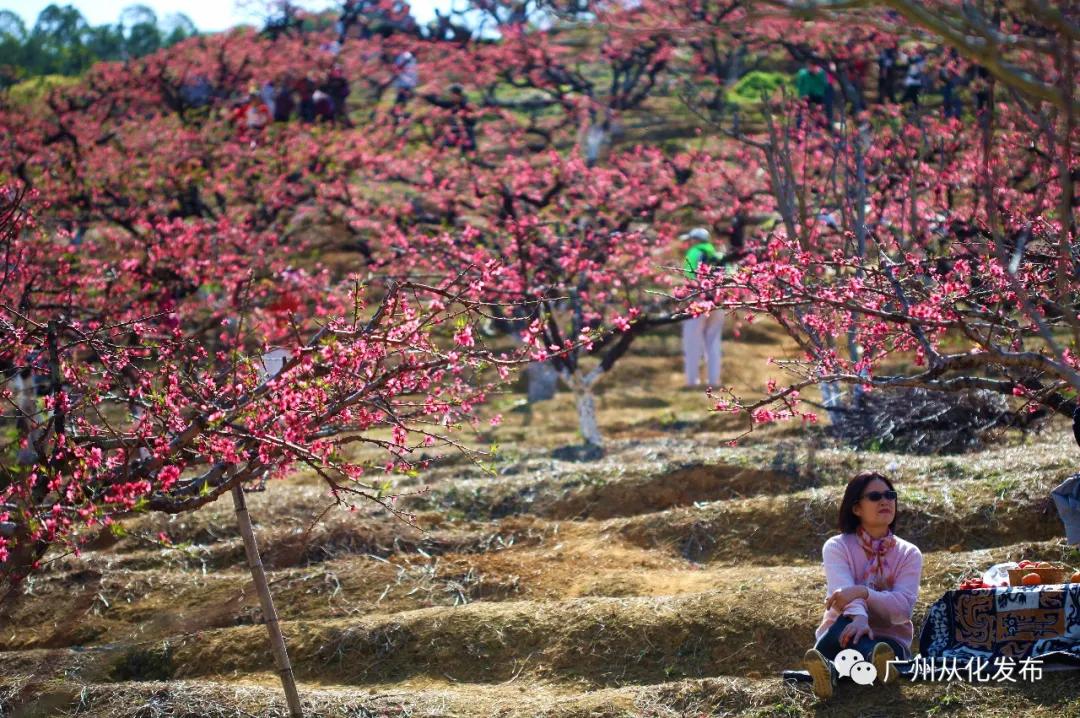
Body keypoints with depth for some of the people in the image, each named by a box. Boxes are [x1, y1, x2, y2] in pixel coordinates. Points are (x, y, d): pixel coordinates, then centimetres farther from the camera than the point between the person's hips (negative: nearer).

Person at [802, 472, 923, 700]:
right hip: (839, 638, -1)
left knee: (888, 650, -38)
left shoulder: (909, 554, 5)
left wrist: (862, 592, -32)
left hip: (890, 640, 1)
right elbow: (843, 591, -21)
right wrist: (859, 617, -46)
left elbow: (903, 608, -13)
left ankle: (829, 669, -70)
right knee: (849, 621, -38)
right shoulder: (837, 547, 1)